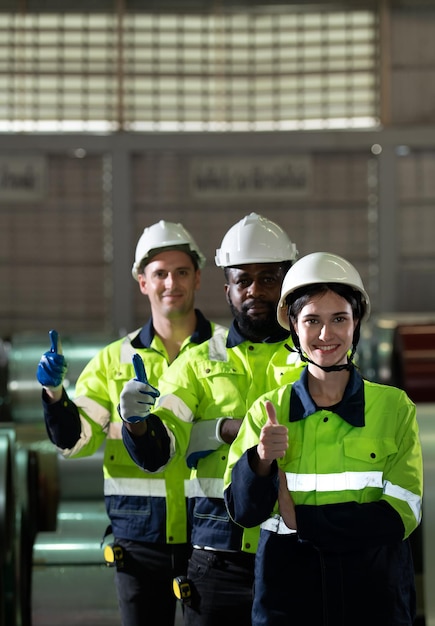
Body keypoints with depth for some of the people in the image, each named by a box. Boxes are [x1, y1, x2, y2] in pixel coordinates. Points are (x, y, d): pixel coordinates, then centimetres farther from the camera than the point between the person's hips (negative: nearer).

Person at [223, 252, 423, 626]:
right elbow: (243, 512, -6)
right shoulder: (267, 411, 1)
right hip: (286, 591, 1)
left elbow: (401, 515, -10)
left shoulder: (395, 408, -3)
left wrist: (300, 518, -13)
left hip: (374, 594, -1)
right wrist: (261, 461, -25)